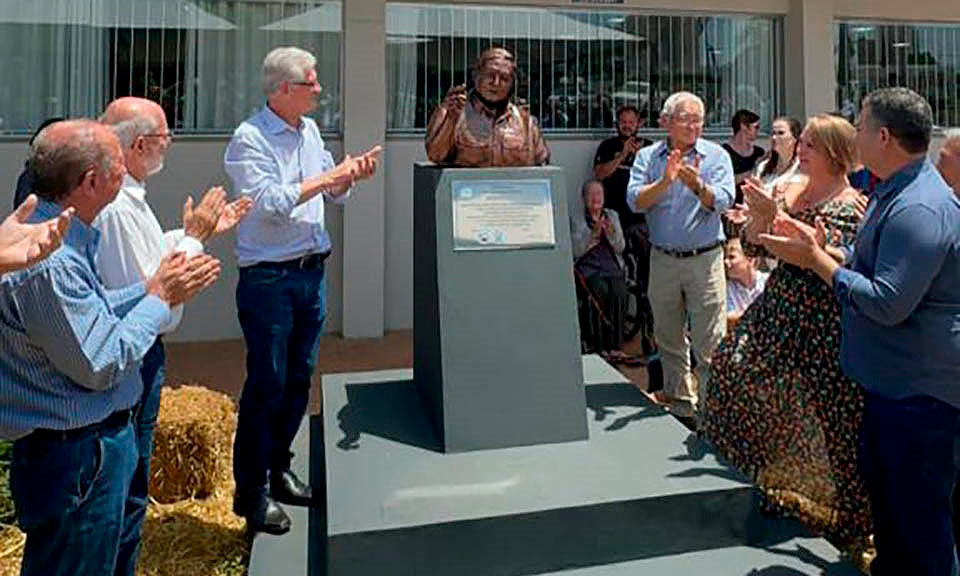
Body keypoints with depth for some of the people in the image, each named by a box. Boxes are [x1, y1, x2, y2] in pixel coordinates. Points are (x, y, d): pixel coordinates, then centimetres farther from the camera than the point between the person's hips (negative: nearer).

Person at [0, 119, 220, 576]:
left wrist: (158, 287, 3)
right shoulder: (48, 264, -28)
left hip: (93, 443, 10)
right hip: (74, 456, -10)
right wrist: (159, 298, -15)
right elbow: (100, 366, -24)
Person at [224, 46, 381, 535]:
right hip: (268, 278, -7)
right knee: (266, 384, -2)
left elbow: (333, 192, 17)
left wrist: (352, 176, -3)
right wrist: (328, 177, -17)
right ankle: (251, 492, 11)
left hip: (312, 271, 8)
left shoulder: (310, 130, 12)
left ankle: (278, 468, 31)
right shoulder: (249, 139, -10)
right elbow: (271, 202, -21)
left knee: (299, 378, 14)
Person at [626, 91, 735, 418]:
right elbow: (635, 201, -9)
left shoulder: (716, 156, 1)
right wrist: (665, 181, -24)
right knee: (668, 337, 13)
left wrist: (698, 185, -31)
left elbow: (723, 201, -12)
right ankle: (679, 400, 29)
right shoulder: (648, 157, 4)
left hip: (705, 257, -2)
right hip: (663, 258, 2)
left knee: (710, 340, -4)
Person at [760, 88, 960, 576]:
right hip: (891, 378, 11)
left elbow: (887, 303, -29)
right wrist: (818, 246, 3)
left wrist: (815, 260, -21)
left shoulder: (919, 209, -25)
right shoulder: (895, 192, 10)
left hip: (920, 388, -11)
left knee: (918, 509, 4)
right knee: (881, 483, 24)